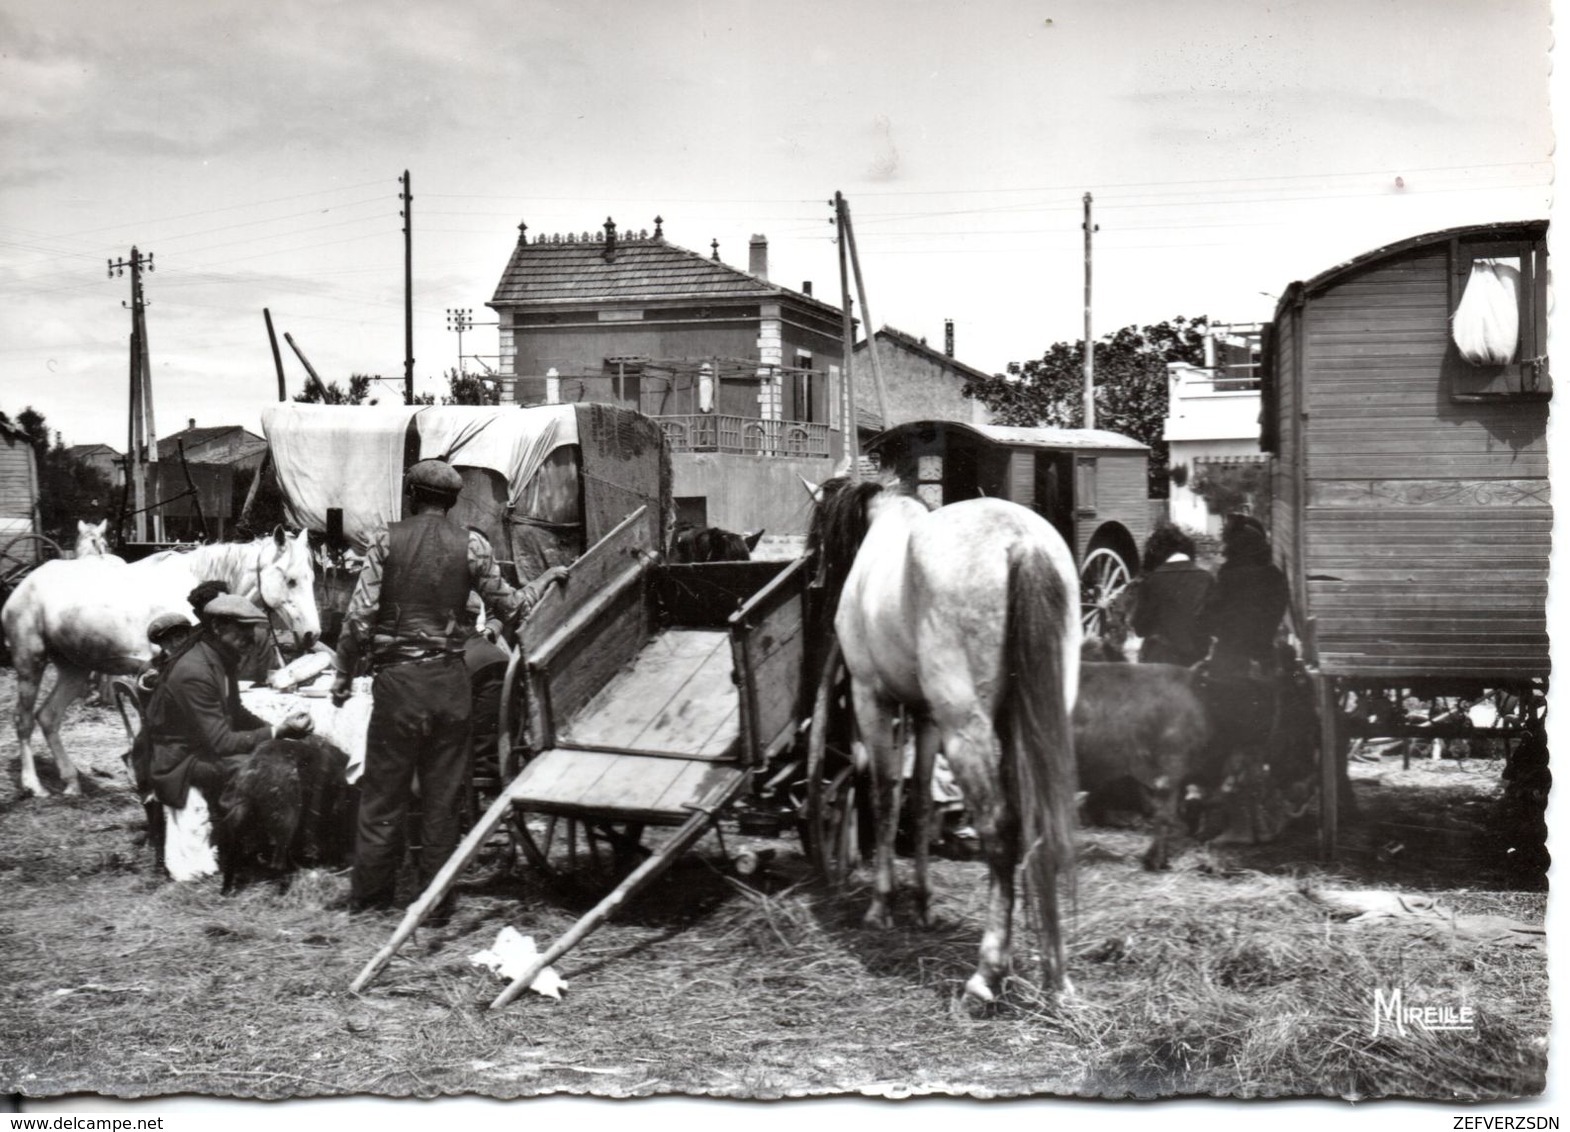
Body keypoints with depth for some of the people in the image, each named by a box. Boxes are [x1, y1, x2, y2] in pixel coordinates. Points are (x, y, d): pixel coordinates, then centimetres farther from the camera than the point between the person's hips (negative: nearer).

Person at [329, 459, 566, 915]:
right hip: (450, 679, 1)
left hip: (398, 676, -1)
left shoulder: (386, 541, -2)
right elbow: (508, 607, 9)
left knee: (384, 787, 7)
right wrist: (544, 580, 26)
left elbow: (359, 616, -6)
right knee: (444, 791, 8)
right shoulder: (472, 545, 0)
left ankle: (369, 893, 12)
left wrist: (344, 674, 5)